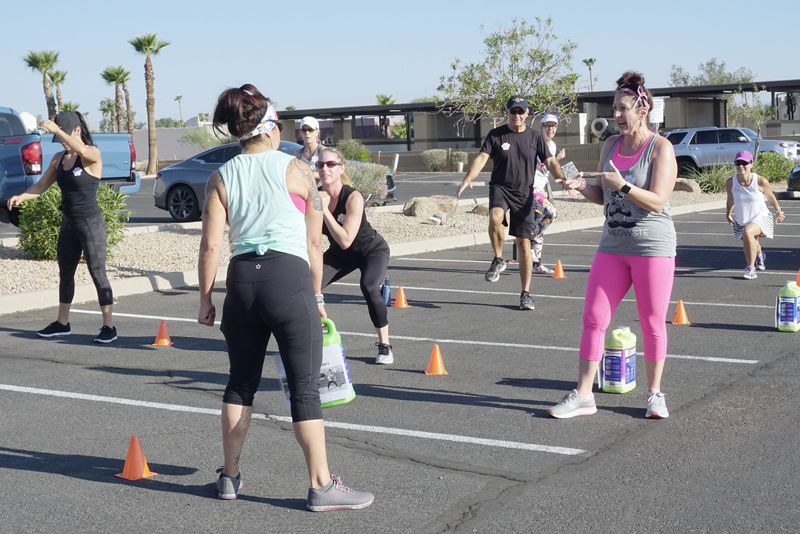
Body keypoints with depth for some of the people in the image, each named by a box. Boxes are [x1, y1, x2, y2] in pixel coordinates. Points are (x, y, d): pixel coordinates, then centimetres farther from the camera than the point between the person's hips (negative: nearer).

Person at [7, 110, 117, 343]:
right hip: (68, 224, 7)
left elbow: (82, 151, -37)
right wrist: (20, 197, -8)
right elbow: (41, 185, 8)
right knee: (65, 274, 15)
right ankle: (62, 323, 27)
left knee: (98, 274, -6)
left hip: (91, 223, -7)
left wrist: (56, 129, -40)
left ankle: (109, 326, -2)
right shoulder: (59, 158, 7)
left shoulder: (93, 154, -13)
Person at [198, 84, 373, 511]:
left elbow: (211, 245, 2)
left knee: (241, 382, 17)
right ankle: (322, 487, 6)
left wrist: (205, 299, 10)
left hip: (242, 279, 4)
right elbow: (314, 242, 3)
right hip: (289, 277, -4)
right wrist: (316, 293, 13)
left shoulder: (221, 178, 8)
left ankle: (229, 477, 25)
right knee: (305, 387, 1)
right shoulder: (296, 170, 2)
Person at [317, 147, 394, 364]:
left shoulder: (353, 197, -32)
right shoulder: (316, 197, -17)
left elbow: (346, 241, -36)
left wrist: (324, 210, -38)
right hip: (340, 253, 5)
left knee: (369, 288, -31)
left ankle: (384, 345, -13)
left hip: (373, 250, -5)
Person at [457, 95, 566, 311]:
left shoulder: (535, 138, 7)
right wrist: (468, 178, -26)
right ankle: (498, 259, -9)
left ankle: (525, 293, 11)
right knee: (495, 217, -35)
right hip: (500, 187, -1)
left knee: (524, 244, 0)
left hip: (524, 193, 1)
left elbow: (550, 162, 1)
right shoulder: (496, 135, 3)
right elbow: (482, 157, -8)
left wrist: (561, 177, -20)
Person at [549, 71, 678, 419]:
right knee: (593, 319, 1)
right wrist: (582, 187, -5)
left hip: (653, 247, -5)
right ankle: (582, 395, 7)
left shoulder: (660, 148, -8)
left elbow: (657, 201, -16)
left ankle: (654, 394, 18)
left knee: (652, 323, 4)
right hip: (612, 246, 5)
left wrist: (623, 185, -28)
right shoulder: (610, 145, 10)